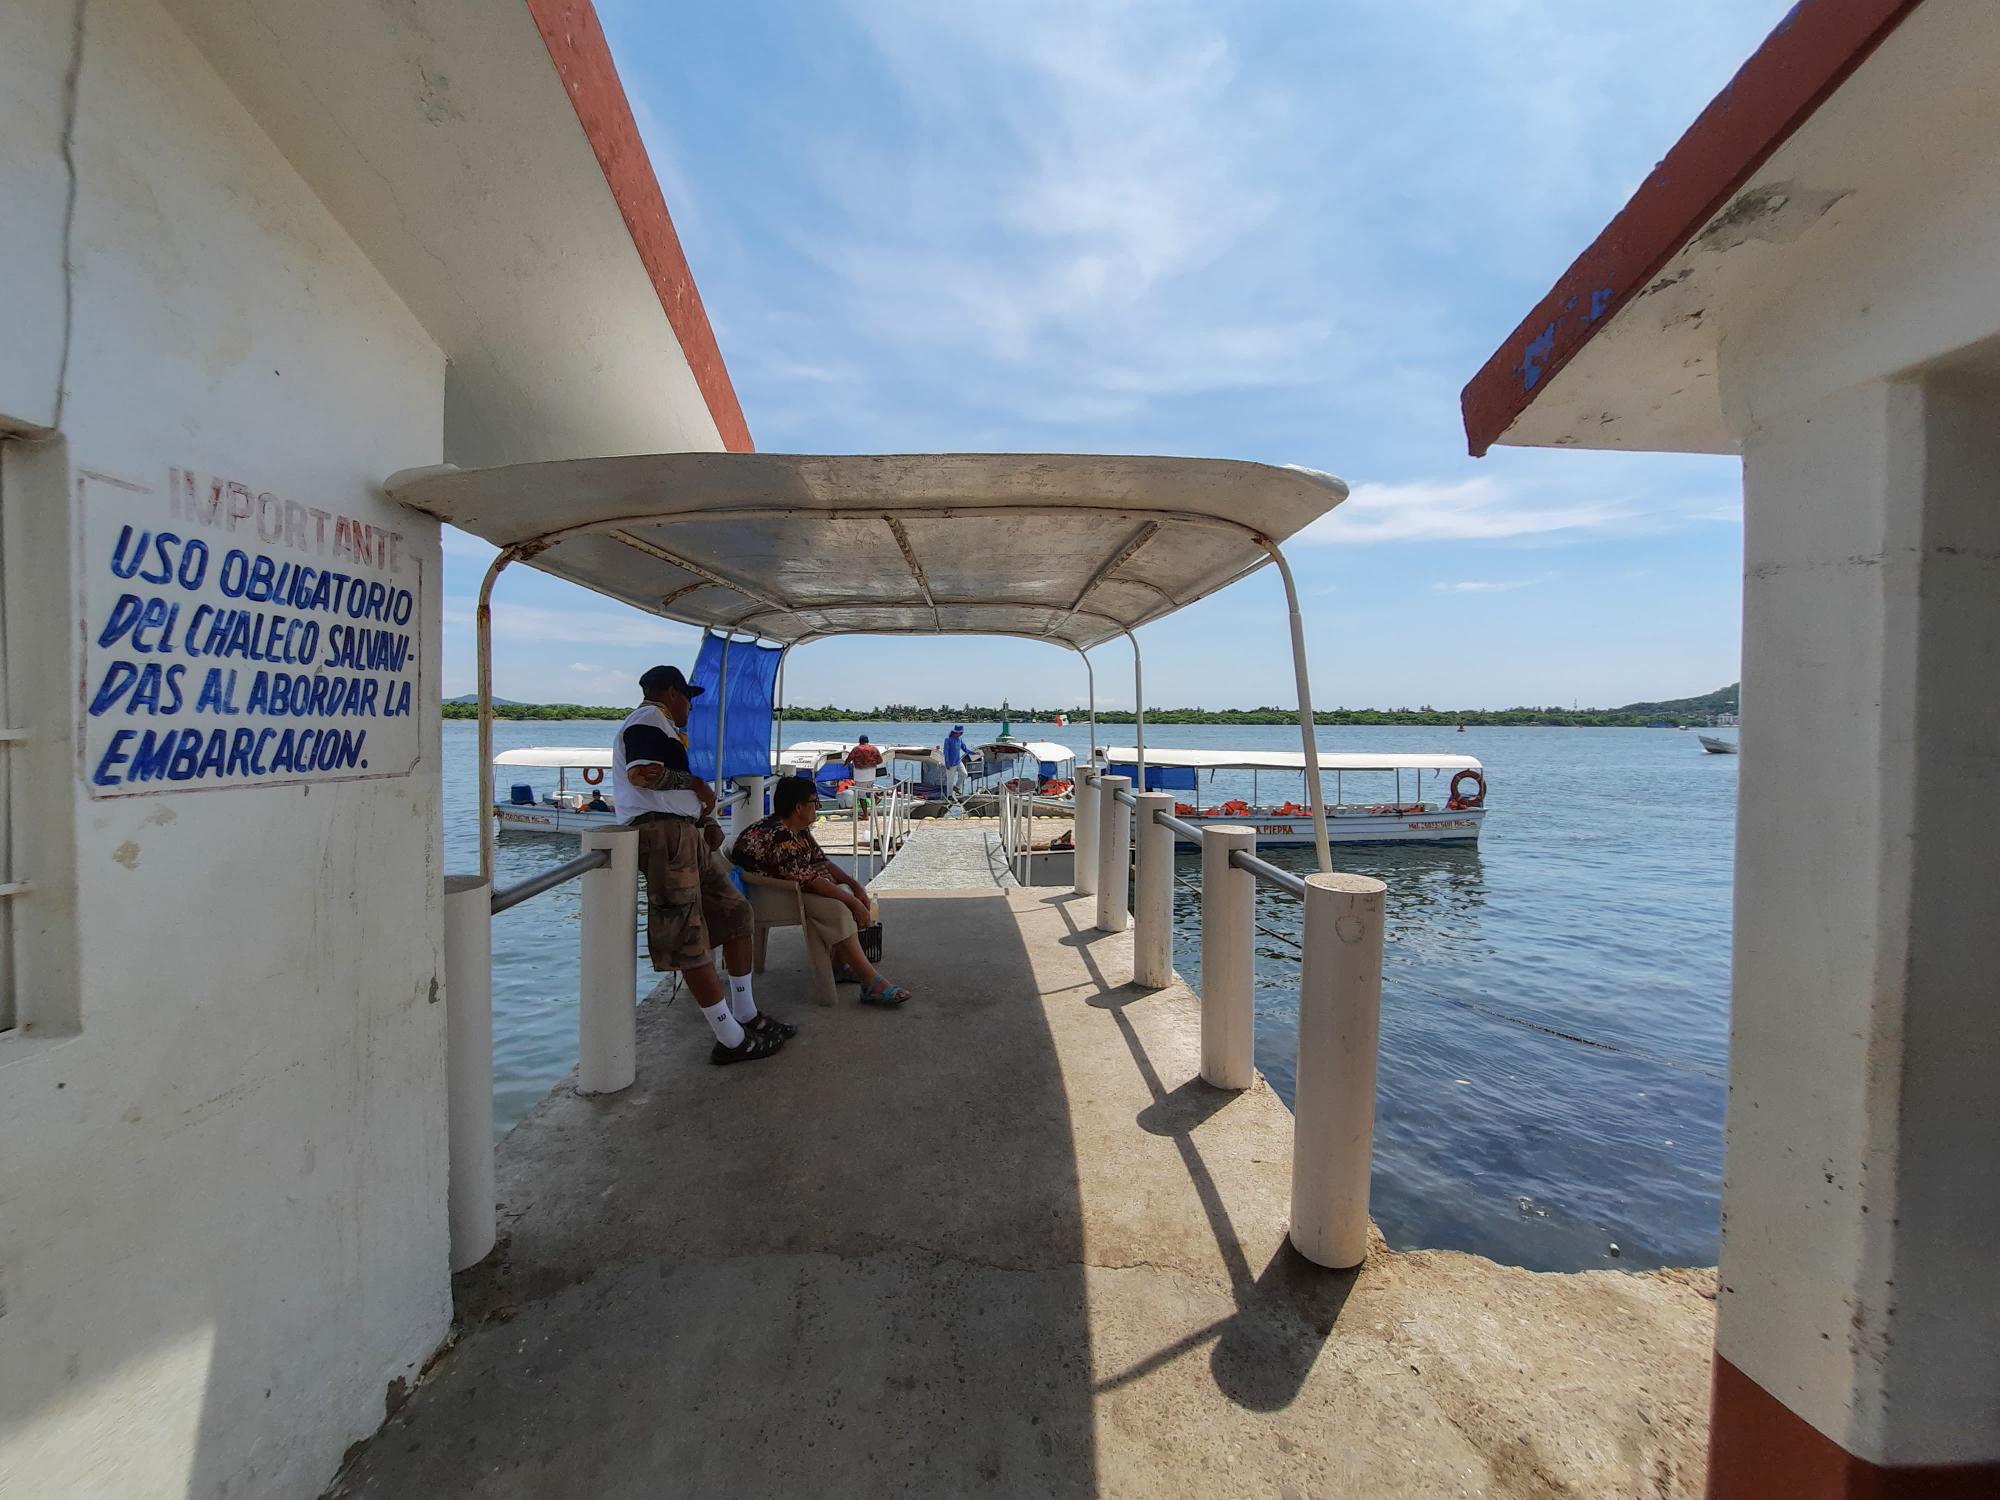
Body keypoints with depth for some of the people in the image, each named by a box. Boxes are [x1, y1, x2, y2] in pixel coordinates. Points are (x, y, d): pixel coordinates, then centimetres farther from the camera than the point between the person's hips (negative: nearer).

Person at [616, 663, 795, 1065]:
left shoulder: (663, 727, 28)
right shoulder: (649, 719, -4)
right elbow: (642, 773, -23)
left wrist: (709, 822, 11)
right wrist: (695, 783, -9)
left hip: (687, 835, 11)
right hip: (664, 835, -11)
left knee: (735, 913, 15)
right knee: (692, 942, -7)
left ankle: (746, 1016, 24)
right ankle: (731, 1040, -2)